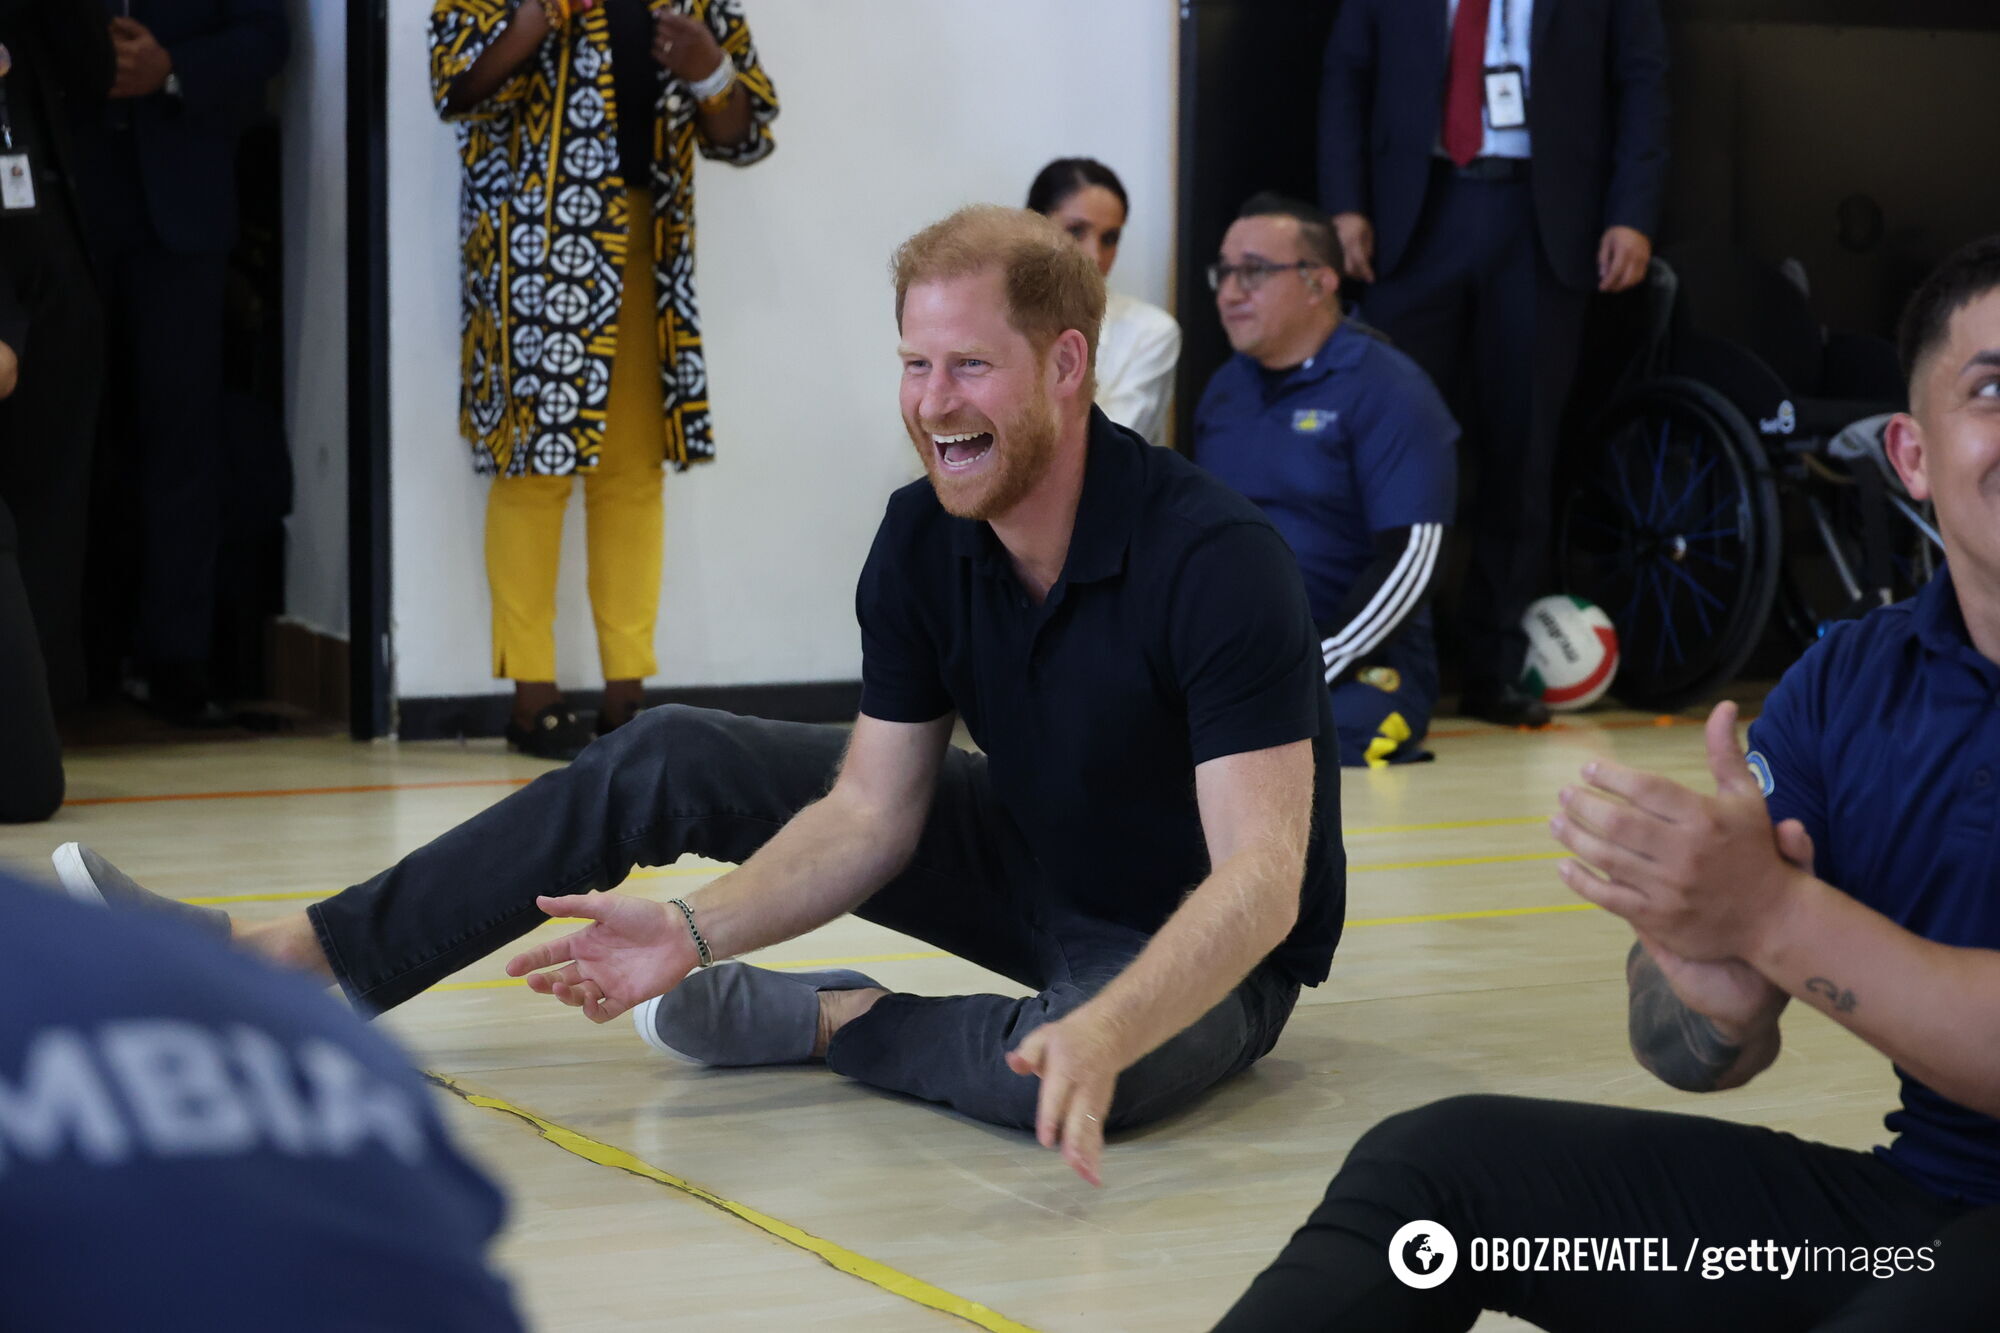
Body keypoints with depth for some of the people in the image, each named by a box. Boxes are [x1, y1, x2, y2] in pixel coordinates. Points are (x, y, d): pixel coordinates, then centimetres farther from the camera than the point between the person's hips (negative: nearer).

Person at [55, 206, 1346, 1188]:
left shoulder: (1218, 559, -30)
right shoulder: (922, 540, -9)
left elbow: (1261, 877, -35)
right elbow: (872, 811, -5)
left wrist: (1102, 1032, -53)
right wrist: (698, 927, -22)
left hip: (1202, 950, -6)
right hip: (1031, 865, 6)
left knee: (1085, 1073, -43)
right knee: (667, 762, -3)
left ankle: (823, 1019, -11)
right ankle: (282, 959, -3)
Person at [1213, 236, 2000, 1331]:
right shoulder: (1850, 680, 7)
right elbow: (1695, 1059, 5)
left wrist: (1776, 916, -28)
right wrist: (1710, 989, -18)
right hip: (1909, 1198, 6)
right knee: (1437, 1158, -4)